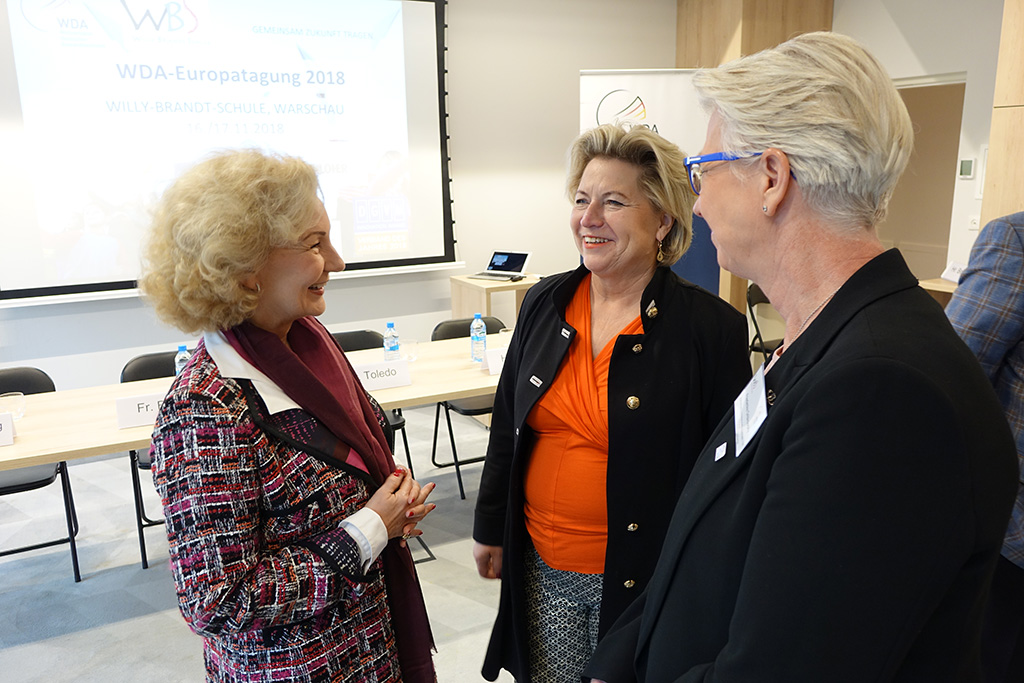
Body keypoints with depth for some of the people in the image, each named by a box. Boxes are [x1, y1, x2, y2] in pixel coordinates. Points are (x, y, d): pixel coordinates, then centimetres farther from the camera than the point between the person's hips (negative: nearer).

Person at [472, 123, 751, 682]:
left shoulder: (710, 327, -14)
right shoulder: (544, 304, 0)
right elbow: (507, 426, 8)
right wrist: (489, 528, 13)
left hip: (645, 577, -4)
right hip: (542, 564, 4)